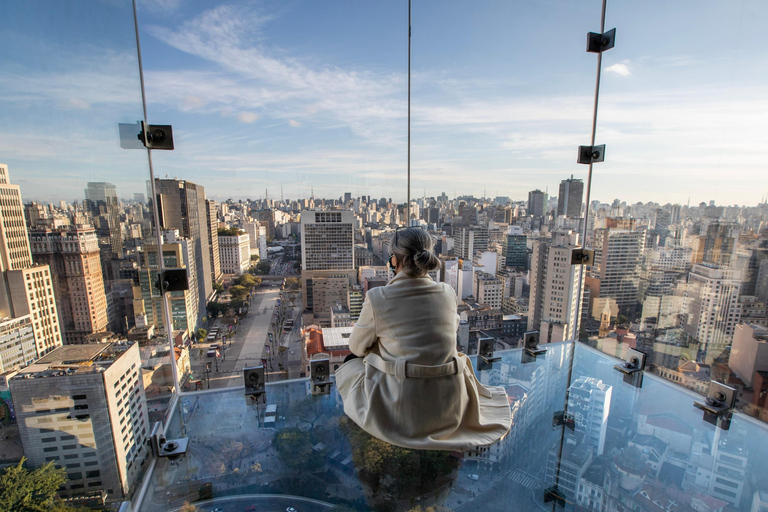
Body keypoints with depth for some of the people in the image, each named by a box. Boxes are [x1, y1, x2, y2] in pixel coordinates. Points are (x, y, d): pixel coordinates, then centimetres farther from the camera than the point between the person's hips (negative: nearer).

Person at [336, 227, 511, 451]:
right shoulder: (448, 293, -4)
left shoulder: (377, 298, -16)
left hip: (399, 410, -3)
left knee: (350, 363, 25)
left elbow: (357, 347, -1)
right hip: (450, 410, 3)